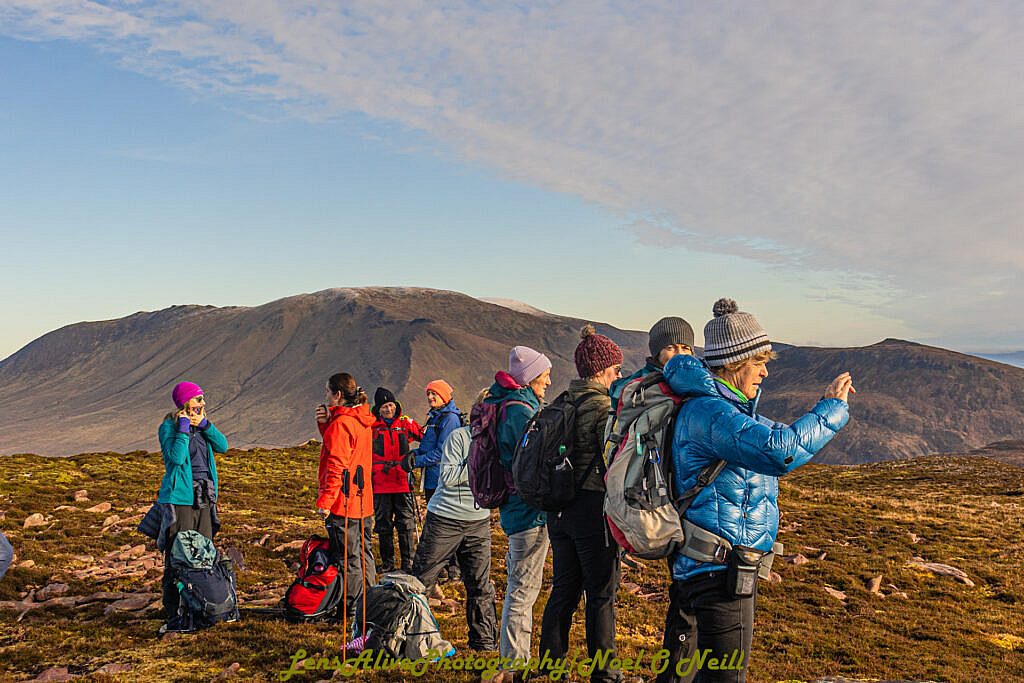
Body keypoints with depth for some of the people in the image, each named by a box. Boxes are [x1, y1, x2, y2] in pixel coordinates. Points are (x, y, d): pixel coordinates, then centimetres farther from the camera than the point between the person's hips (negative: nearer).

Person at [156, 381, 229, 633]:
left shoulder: (200, 426, 12)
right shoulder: (168, 427, -7)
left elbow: (223, 446, 1)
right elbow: (175, 457, -21)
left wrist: (205, 424, -8)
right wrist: (183, 428, -18)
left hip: (204, 499, 7)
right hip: (180, 499, -7)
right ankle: (173, 615, -2)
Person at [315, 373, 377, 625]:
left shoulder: (341, 423, -17)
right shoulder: (362, 420, 10)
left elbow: (336, 465, -21)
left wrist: (325, 500, -20)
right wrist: (325, 423, 3)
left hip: (343, 503, -9)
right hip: (364, 500, 9)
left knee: (348, 559, 0)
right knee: (364, 553, 16)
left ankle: (350, 611, 8)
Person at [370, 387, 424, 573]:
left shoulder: (406, 423, 6)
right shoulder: (372, 426, 3)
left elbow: (424, 436, 17)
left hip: (403, 482, 0)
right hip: (380, 483, 0)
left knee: (406, 524, 3)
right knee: (383, 524, 8)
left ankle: (408, 562, 12)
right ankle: (387, 562, 20)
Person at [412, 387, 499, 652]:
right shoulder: (459, 437, -10)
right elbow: (447, 477, -17)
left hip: (478, 522, 4)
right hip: (444, 519, -4)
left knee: (480, 585, 6)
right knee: (420, 579, 5)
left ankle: (484, 640, 19)